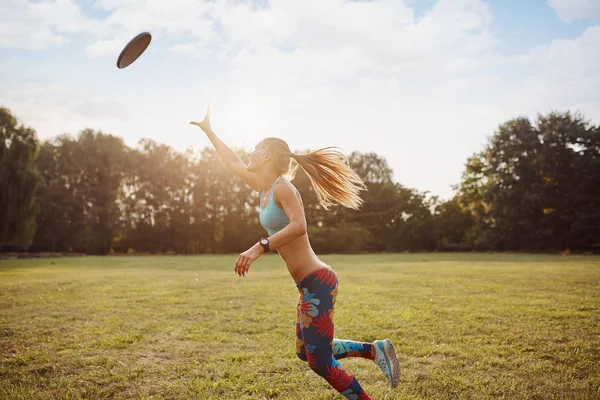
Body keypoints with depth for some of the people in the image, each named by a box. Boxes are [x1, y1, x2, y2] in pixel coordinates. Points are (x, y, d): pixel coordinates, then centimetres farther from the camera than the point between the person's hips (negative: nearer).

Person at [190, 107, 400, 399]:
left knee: (320, 362, -3)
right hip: (309, 284, 9)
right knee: (306, 352, 21)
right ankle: (374, 349, 25)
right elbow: (233, 163, 24)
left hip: (317, 282, -9)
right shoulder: (264, 188, 11)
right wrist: (208, 131, 32)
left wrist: (259, 248, -36)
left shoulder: (283, 187, -13)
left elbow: (298, 226, -31)